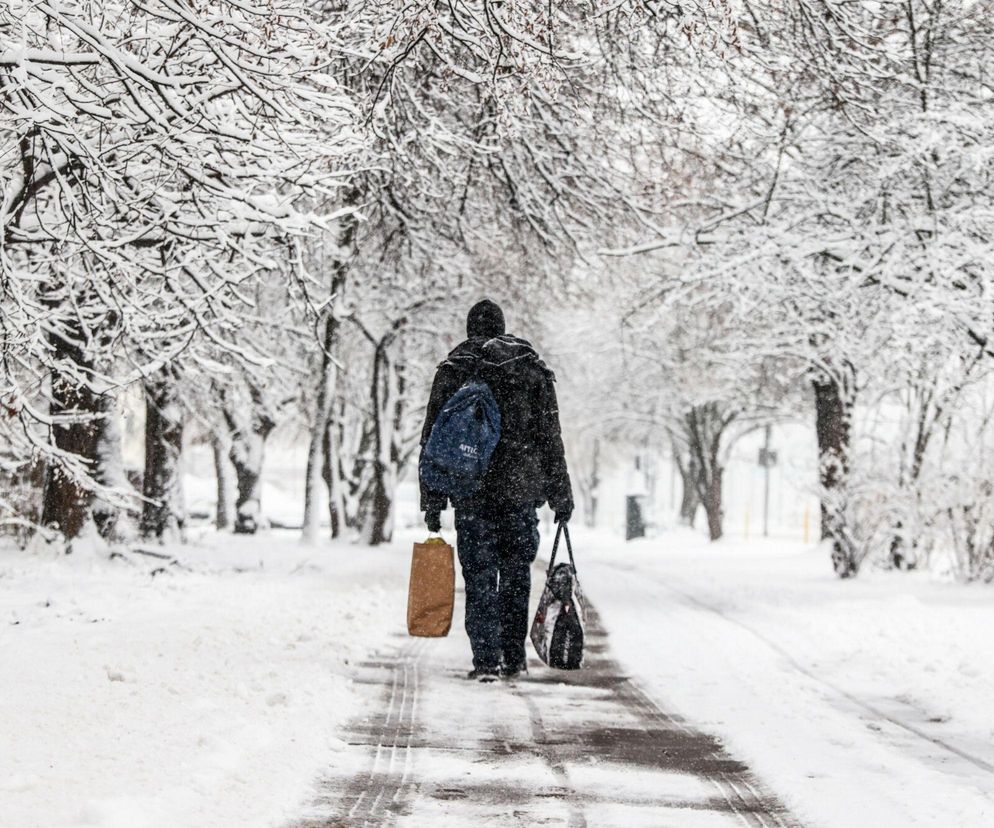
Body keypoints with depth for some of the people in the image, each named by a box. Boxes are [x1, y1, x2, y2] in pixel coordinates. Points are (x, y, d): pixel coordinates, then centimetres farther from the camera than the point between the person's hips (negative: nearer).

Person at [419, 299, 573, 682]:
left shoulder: (453, 370, 2)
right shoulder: (533, 369, 7)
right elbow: (551, 438, 7)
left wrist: (432, 500, 4)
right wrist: (560, 494, 13)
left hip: (472, 493, -2)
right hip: (522, 492, 2)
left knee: (480, 579, 1)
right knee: (516, 576, 13)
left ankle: (486, 660, -6)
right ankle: (514, 658, 15)